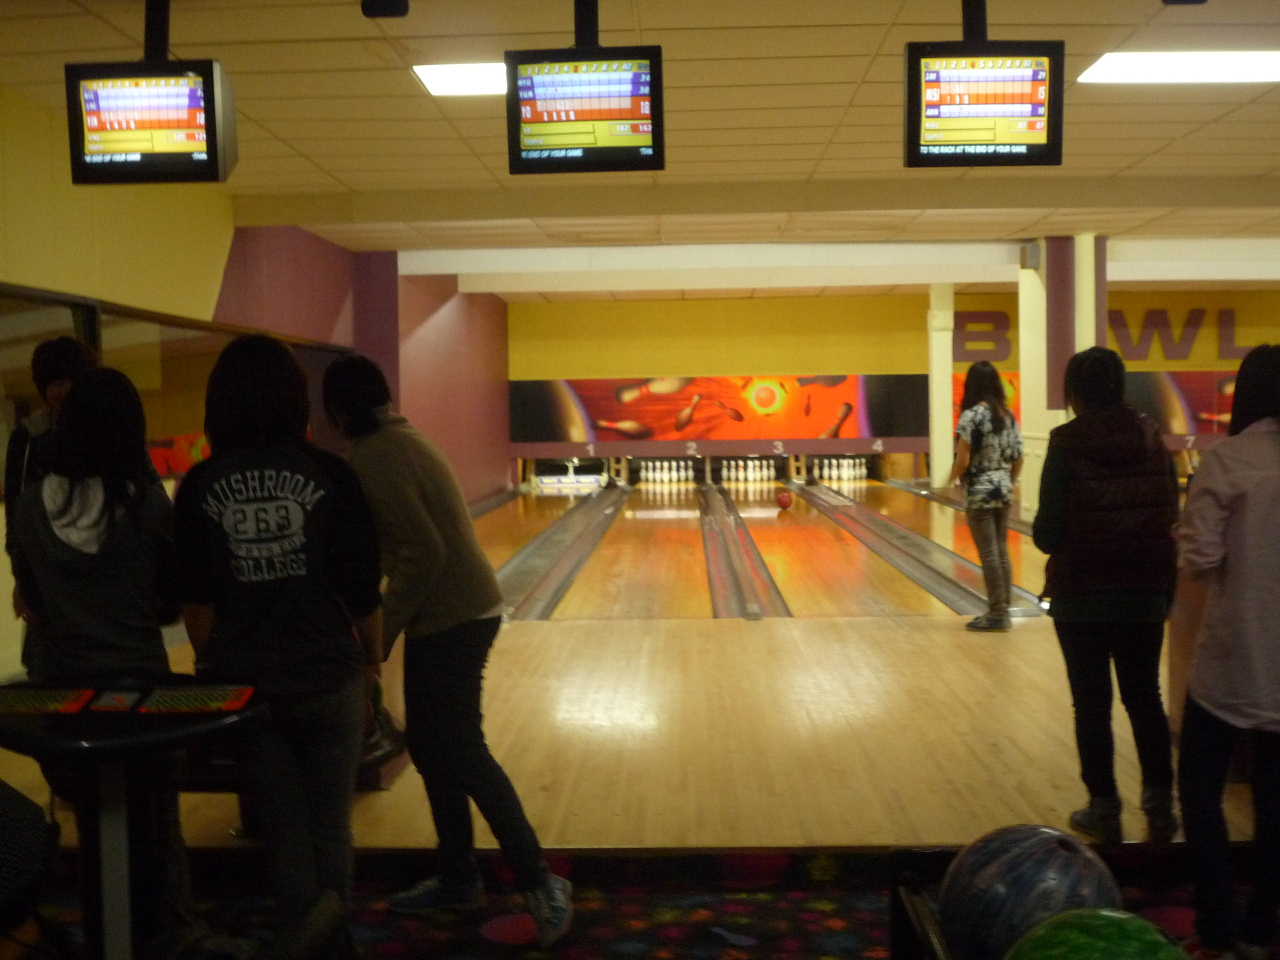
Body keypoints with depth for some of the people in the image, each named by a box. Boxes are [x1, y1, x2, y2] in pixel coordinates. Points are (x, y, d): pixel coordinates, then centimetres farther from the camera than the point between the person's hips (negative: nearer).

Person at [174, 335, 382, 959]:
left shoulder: (200, 487, -5)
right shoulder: (329, 476, -9)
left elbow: (196, 603, -2)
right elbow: (362, 588, -5)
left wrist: (217, 663, 14)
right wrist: (371, 652, 11)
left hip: (247, 683, 1)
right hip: (328, 677, -1)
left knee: (282, 826, 14)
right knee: (329, 823, 14)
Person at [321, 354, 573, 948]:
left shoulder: (371, 461, -18)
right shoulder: (403, 442, 11)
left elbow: (423, 553, -24)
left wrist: (380, 634, -16)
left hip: (448, 624, -10)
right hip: (466, 611, 10)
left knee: (461, 754, -1)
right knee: (429, 745, 17)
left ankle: (539, 883, 6)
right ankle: (457, 879, 29)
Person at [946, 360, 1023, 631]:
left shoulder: (971, 416, -14)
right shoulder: (1009, 415, 6)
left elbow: (963, 460, -17)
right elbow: (1018, 458, 8)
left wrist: (951, 480, 1)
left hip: (979, 493, -7)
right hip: (1003, 491, 7)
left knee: (989, 553, -2)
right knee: (1002, 550, 11)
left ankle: (997, 614, 2)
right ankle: (1003, 609, 17)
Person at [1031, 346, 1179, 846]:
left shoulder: (1068, 443, -13)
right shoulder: (1151, 436, -1)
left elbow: (1048, 534, -14)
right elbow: (1171, 514, 3)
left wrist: (1045, 531, 8)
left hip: (1082, 598, -4)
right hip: (1145, 593, 4)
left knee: (1091, 702, 7)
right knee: (1145, 696, 15)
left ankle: (1104, 809, 15)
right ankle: (1160, 804, 20)